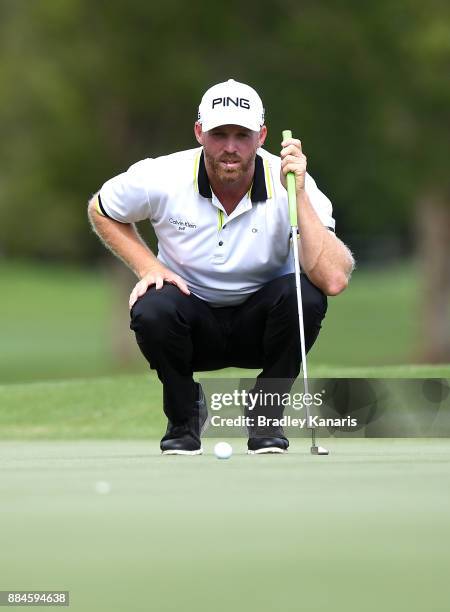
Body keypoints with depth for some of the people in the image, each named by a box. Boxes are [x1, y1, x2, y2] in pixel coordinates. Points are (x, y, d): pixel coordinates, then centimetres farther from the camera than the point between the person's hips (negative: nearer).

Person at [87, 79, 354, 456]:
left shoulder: (289, 185, -21)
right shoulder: (162, 178, -17)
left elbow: (334, 281, -33)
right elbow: (101, 211, 6)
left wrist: (299, 196, -37)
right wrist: (148, 266, -9)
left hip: (260, 324, 0)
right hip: (193, 321, 0)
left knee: (304, 295, -32)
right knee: (152, 309, -33)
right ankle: (184, 415, -2)